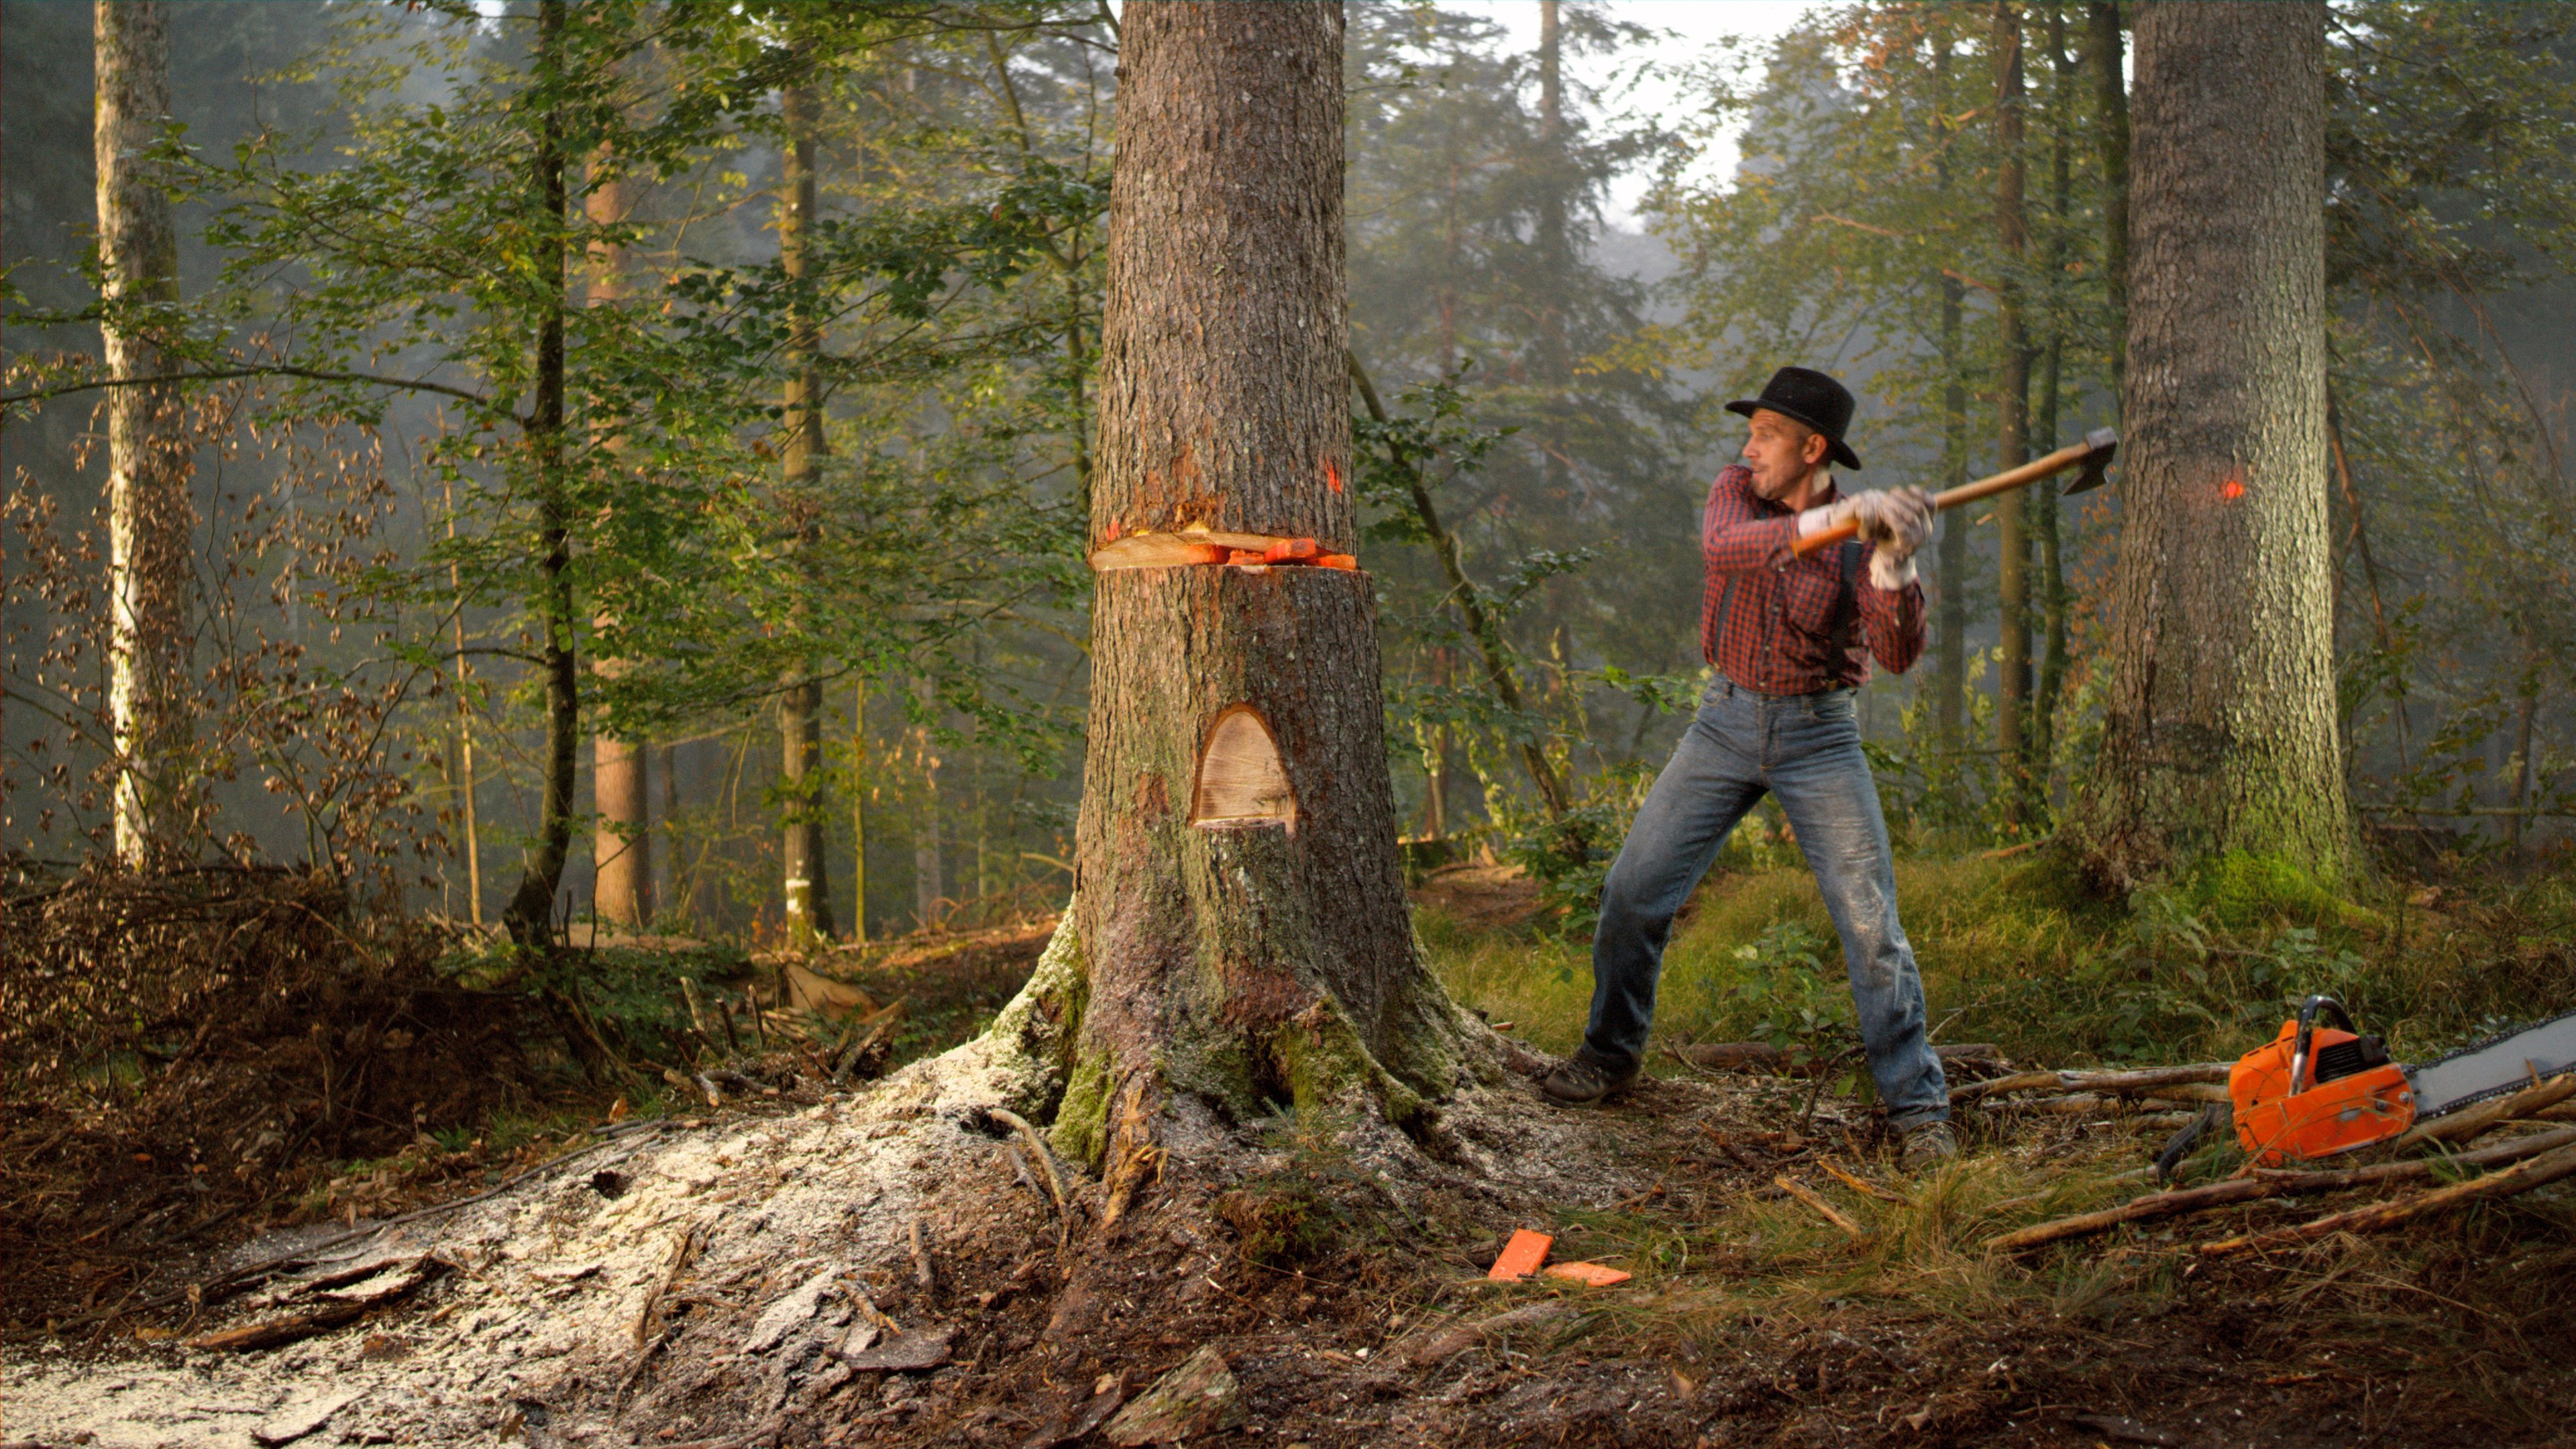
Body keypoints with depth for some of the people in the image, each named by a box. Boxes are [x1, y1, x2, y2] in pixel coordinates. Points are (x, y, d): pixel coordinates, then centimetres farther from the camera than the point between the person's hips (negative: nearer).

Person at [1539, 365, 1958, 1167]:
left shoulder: (1862, 538, -10)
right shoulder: (1736, 492, -4)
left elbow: (1899, 654, -22)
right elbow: (1723, 546, -29)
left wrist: (1892, 567, -39)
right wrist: (1836, 519, -42)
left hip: (1819, 736, -2)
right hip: (1728, 721, 3)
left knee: (1871, 922, -8)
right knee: (1633, 889, 2)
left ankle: (1918, 1107, 0)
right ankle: (1611, 1054, 23)